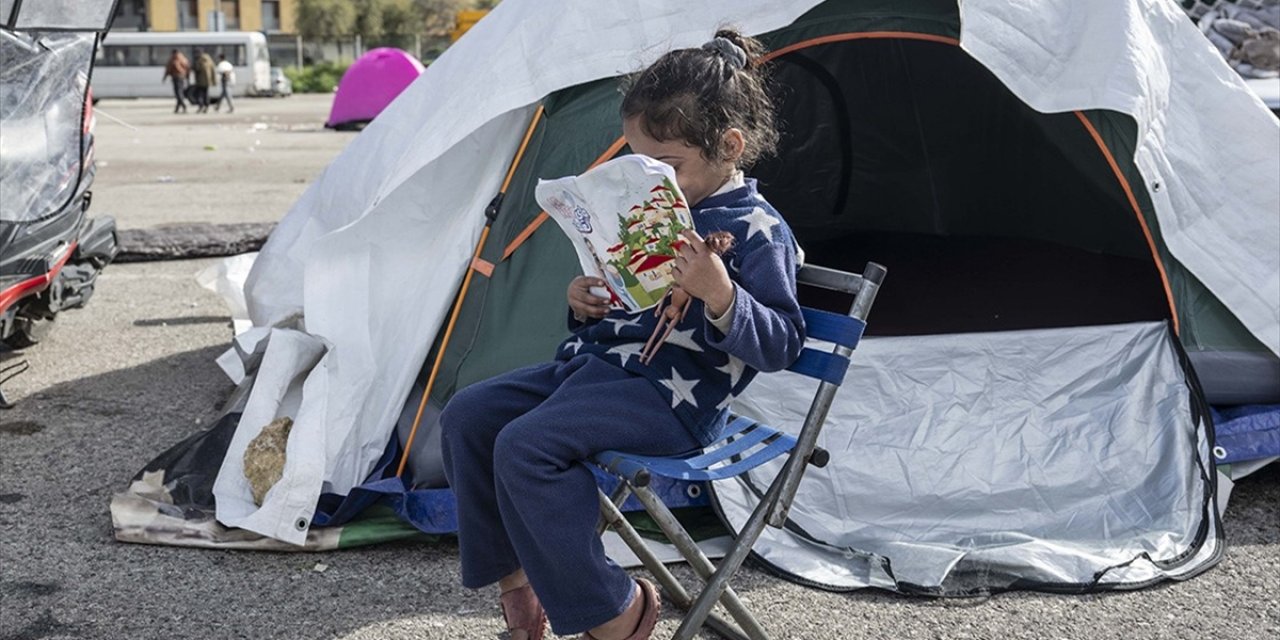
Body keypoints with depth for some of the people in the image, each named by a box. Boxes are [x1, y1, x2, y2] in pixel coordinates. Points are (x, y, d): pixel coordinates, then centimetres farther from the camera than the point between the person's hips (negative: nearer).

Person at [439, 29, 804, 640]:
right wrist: (583, 301, 6)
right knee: (467, 416, 1)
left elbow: (778, 345, -14)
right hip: (596, 360, 10)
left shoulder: (757, 230, -11)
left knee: (525, 446, -27)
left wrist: (719, 294, -29)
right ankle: (514, 576, 11)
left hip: (670, 393, -9)